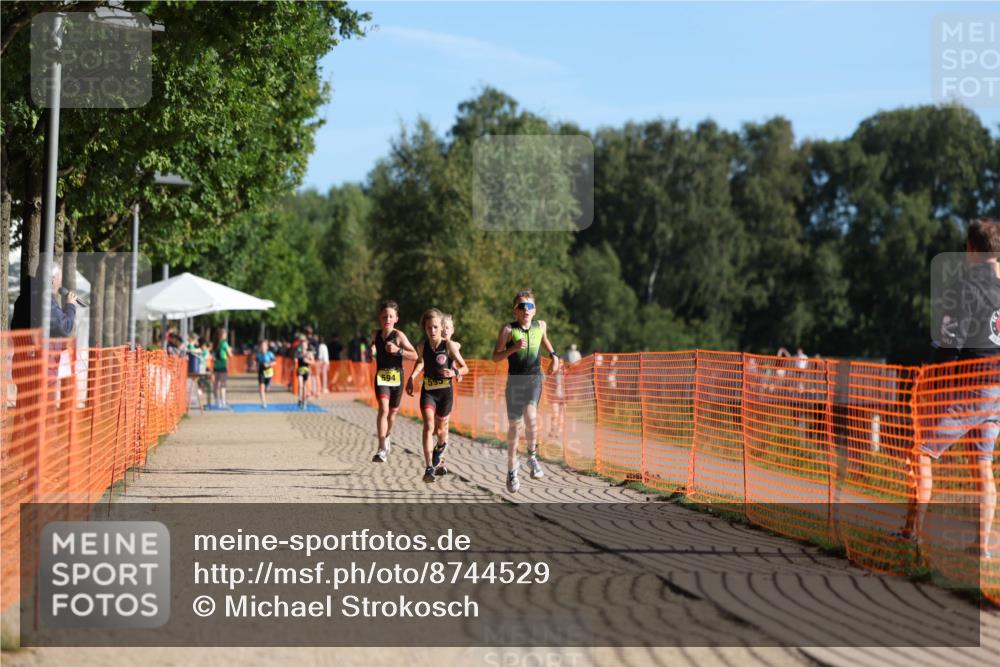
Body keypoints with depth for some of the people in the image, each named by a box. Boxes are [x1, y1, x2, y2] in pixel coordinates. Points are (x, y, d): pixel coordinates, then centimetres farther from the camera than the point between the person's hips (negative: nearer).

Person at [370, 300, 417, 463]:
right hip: (381, 376, 1)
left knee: (392, 411, 12)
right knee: (383, 409, -16)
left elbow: (414, 355, -12)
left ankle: (386, 436, 43)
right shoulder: (376, 335, 5)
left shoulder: (399, 336, -7)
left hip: (396, 376, -1)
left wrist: (398, 350, -24)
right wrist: (371, 353, 5)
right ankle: (381, 449, -22)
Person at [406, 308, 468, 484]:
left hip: (445, 391, -1)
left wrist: (454, 372, -30)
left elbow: (465, 368, -11)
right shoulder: (423, 346, -4)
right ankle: (429, 469, -25)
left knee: (440, 429, 16)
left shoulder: (449, 345, -14)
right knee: (428, 426, -19)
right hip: (428, 391, 1)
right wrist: (411, 378, 9)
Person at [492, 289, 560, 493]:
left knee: (530, 415, -22)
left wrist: (554, 356, 13)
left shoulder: (540, 326, 5)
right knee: (515, 425, 3)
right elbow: (496, 357, -6)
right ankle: (512, 470, 17)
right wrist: (513, 348, -21)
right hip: (515, 380, -1)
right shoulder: (508, 329, -6)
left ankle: (532, 455, 3)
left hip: (534, 379, 1)